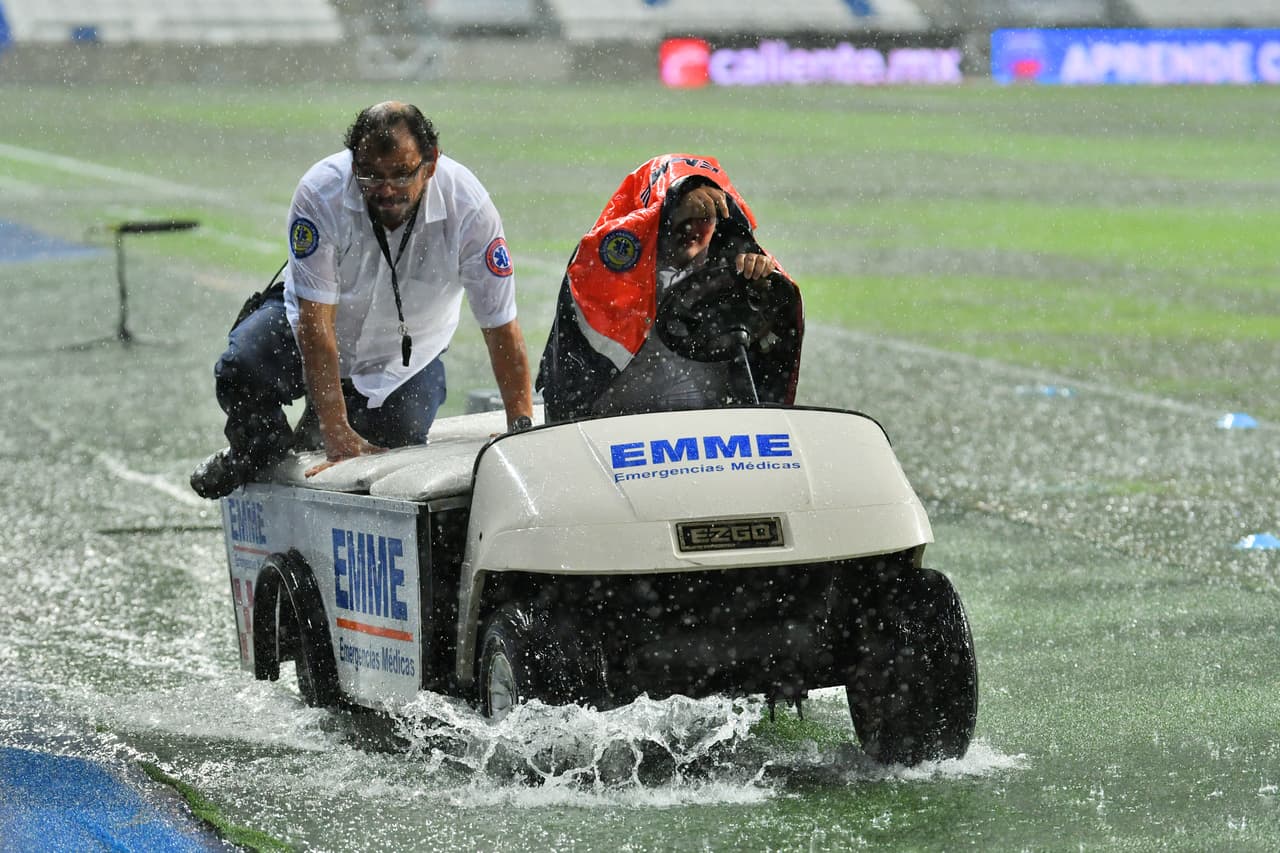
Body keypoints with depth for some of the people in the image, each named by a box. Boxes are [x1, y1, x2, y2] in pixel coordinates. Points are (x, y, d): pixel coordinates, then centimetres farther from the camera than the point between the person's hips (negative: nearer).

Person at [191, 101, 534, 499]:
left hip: (405, 355, 2)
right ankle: (260, 453, 6)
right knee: (241, 370, -30)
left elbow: (502, 327, -19)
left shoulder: (468, 207, -27)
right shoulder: (320, 193, -30)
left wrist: (522, 431, -23)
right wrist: (338, 439, -32)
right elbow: (315, 321, -29)